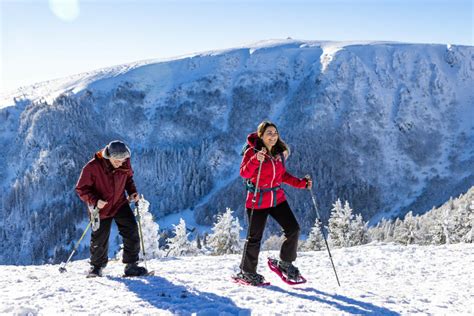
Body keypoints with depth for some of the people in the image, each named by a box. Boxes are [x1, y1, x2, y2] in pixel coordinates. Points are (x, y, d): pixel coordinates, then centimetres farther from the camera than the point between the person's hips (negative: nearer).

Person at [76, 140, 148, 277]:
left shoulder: (125, 164, -13)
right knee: (100, 240, 8)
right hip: (101, 208, -2)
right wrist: (95, 201, -33)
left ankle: (131, 265, 2)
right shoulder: (92, 167, -25)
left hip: (120, 204, 3)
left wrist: (132, 191, -8)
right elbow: (81, 189, -17)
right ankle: (97, 266, 34)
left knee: (132, 231, -11)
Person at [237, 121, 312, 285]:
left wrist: (301, 183, 5)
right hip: (257, 200, -5)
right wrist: (256, 160, -38)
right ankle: (247, 271, 22)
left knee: (293, 229, -3)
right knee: (255, 237, 2)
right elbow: (244, 173, -22)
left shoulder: (279, 152, 7)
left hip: (278, 198, 5)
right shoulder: (252, 151, -10)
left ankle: (285, 263, 18)